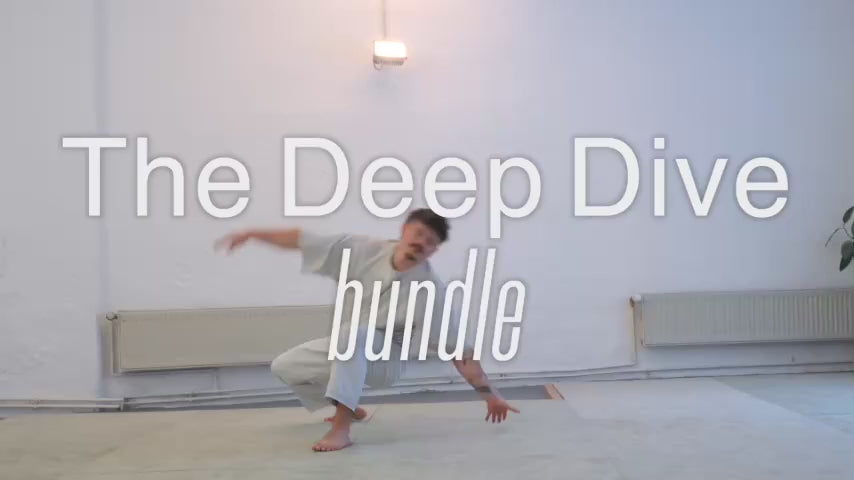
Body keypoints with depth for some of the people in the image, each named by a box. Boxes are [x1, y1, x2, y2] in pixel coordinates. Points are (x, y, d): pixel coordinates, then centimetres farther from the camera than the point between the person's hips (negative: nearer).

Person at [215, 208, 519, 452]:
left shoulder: (431, 289, -24)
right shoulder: (364, 250, -16)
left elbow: (459, 348, -19)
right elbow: (304, 240, -11)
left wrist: (488, 393, -18)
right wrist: (250, 233, -9)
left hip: (386, 360, -6)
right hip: (348, 350, 6)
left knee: (353, 334, -38)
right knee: (284, 366, 12)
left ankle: (341, 429, -35)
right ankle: (349, 408, 29)